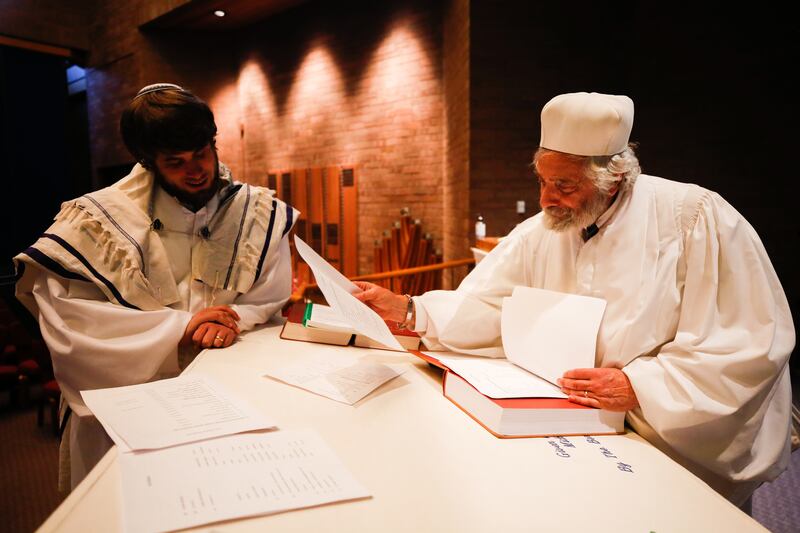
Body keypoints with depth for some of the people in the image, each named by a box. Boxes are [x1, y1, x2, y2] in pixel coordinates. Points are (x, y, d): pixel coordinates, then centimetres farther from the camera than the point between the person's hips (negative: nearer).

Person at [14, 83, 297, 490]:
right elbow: (63, 312, -12)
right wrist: (179, 328, -18)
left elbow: (271, 303, 0)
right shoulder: (102, 217, -6)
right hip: (127, 392, -1)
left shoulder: (259, 214, -1)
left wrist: (234, 318, -22)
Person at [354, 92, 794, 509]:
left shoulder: (695, 218, -15)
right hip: (585, 431, 4)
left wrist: (639, 386, -26)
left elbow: (754, 345, -16)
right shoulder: (540, 233, -1)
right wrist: (407, 310, -22)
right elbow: (484, 308, -7)